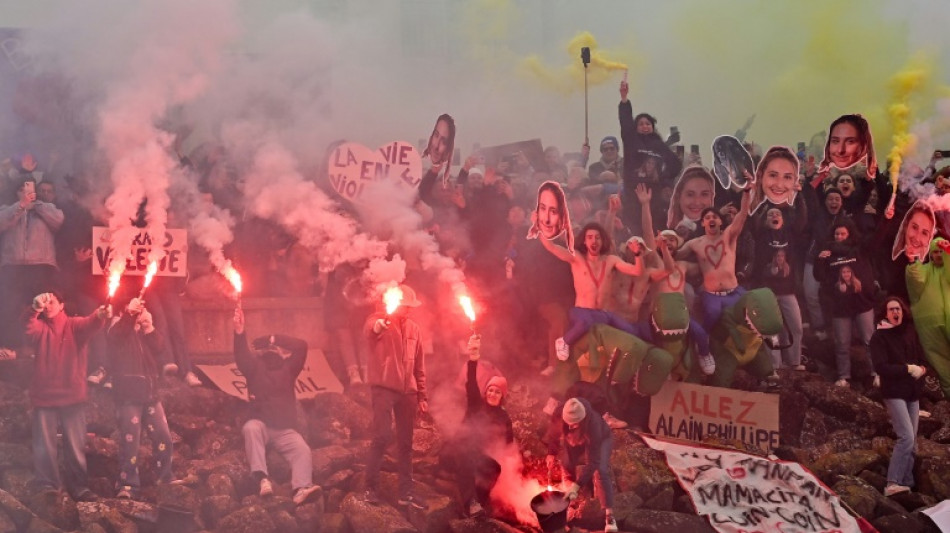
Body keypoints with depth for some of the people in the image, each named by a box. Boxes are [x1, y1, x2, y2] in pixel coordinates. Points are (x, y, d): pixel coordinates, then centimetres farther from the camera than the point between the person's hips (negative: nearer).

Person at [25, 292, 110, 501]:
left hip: (72, 395, -1)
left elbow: (90, 325, -18)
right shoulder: (40, 327, 9)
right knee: (44, 446, 5)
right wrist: (35, 311, -31)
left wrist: (100, 316, -43)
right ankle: (47, 487, 13)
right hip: (44, 396, 1)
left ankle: (79, 487, 13)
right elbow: (29, 334, -14)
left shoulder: (75, 325, 4)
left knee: (75, 445, 6)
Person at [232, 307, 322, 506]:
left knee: (303, 451, -25)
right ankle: (262, 479, -48)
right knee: (251, 427, -37)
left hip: (285, 429, 2)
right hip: (261, 425, -2)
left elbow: (301, 345, 3)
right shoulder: (255, 368, 9)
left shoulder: (288, 368, 14)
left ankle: (301, 488, -47)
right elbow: (242, 357, -11)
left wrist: (276, 339, -1)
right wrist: (239, 333, -30)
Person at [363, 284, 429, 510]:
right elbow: (367, 331, -27)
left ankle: (406, 493, 11)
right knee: (383, 436, -13)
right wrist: (376, 326, -51)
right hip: (384, 388, -5)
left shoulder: (414, 328, 15)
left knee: (406, 442, 7)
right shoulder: (381, 320, -2)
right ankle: (371, 488, -4)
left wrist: (422, 395, 14)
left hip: (407, 391, 5)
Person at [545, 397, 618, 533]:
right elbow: (553, 435, -9)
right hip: (574, 439, 4)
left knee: (601, 471, -22)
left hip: (601, 439, -4)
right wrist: (551, 454, -22)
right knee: (568, 466, 3)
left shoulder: (593, 424, -47)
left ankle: (609, 516, -22)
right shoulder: (558, 416, -36)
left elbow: (593, 461, -44)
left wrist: (577, 485, -49)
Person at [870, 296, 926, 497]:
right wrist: (908, 369, -18)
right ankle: (892, 484, -18)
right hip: (894, 392, -7)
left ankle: (907, 483, 15)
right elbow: (880, 367, -17)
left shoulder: (910, 332, 8)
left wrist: (922, 368, -8)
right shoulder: (880, 336, -8)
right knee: (907, 437, -18)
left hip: (912, 392, 7)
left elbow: (922, 357, 13)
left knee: (912, 442, 8)